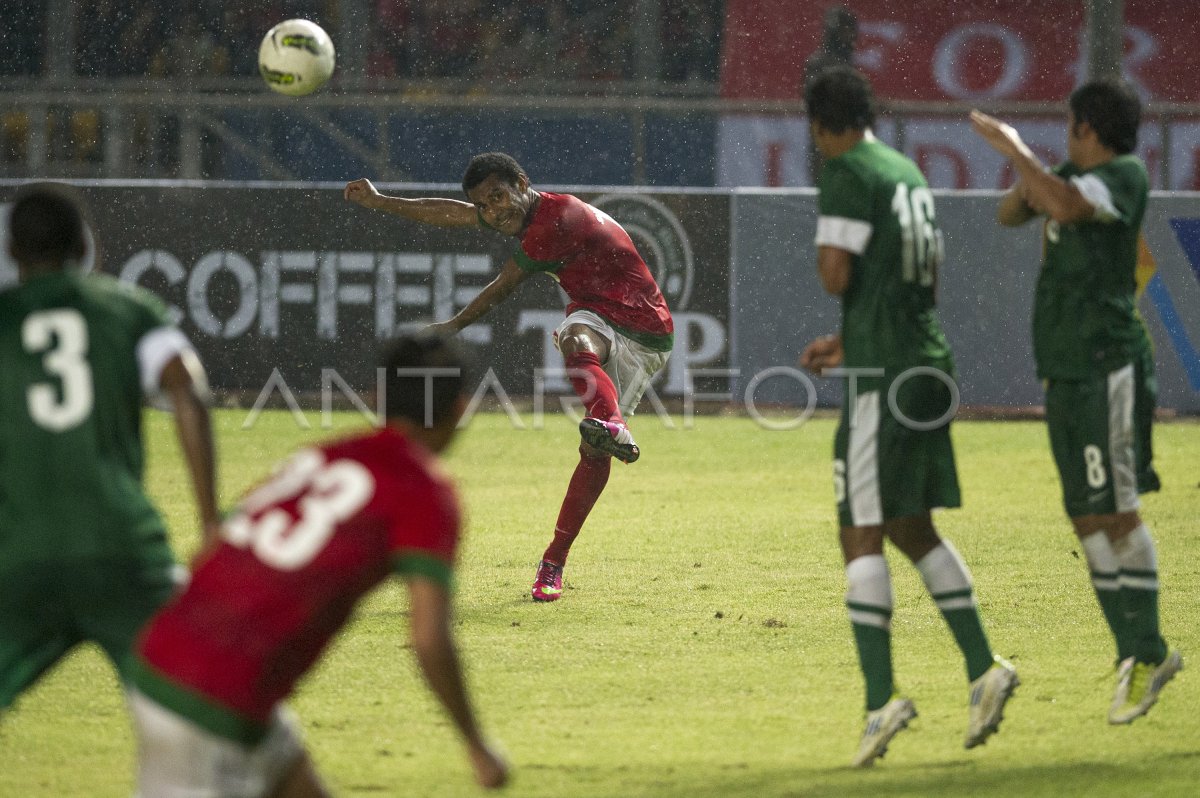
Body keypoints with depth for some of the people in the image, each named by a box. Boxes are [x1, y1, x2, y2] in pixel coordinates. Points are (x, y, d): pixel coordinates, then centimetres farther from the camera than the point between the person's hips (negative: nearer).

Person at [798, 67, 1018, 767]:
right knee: (913, 529, 18)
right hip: (929, 363, 8)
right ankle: (984, 669, 13)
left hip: (883, 377, -8)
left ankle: (882, 697, -15)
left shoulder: (848, 175, -10)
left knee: (864, 538, -7)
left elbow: (835, 277, -16)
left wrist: (828, 251, 7)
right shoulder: (909, 173, 16)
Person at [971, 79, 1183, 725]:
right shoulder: (1074, 178, 17)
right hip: (1062, 374, 9)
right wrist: (1023, 176, 4)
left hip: (1107, 367, -9)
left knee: (1114, 510, -12)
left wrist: (1014, 148, -16)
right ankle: (1137, 655, 9)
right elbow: (1010, 215, 25)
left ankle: (1146, 651, -8)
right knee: (1087, 519, 6)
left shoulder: (1126, 176, -8)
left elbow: (1065, 207, -26)